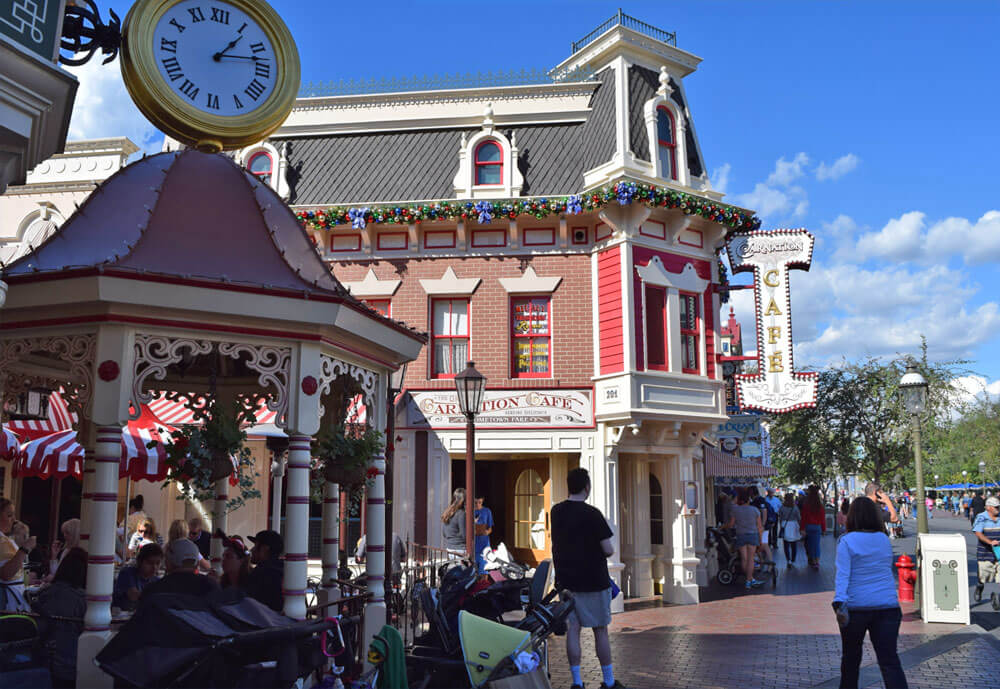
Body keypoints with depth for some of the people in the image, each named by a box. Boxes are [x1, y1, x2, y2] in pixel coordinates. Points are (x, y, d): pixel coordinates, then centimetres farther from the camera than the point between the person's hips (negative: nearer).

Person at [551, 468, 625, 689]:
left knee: (572, 629, 8)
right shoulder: (591, 514, -16)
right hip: (593, 580, -5)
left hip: (566, 580, 5)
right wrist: (606, 551, 4)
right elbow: (608, 550, -16)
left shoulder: (556, 512, 3)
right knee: (600, 631, 6)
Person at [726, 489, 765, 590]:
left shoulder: (735, 510, -7)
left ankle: (752, 580, 12)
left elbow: (730, 525, -3)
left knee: (744, 559, 7)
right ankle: (748, 581, 1)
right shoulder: (755, 510, -2)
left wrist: (723, 527, 17)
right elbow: (759, 526, 1)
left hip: (740, 535, -1)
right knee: (750, 559, 3)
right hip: (753, 535, 1)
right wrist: (760, 539, 9)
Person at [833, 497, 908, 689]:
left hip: (856, 606, -3)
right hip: (888, 606, 3)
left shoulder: (847, 541, -7)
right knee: (889, 659, -1)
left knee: (851, 656, 16)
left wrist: (840, 604, -21)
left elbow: (842, 575, -15)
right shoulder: (885, 540, 8)